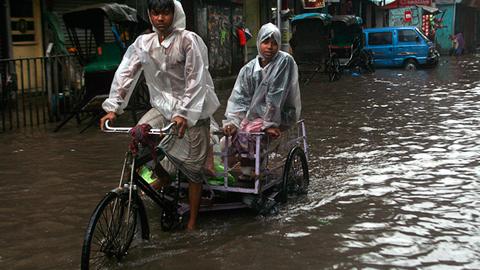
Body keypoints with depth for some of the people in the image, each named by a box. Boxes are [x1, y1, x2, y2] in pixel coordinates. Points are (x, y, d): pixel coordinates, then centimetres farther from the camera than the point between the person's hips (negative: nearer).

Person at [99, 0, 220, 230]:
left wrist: (184, 114, -31)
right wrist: (112, 107, -13)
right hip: (163, 106, 5)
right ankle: (164, 179, 11)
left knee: (193, 168, 0)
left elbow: (195, 80, -21)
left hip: (192, 110, -4)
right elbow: (125, 73, -3)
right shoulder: (143, 43, 1)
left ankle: (192, 223, 14)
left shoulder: (189, 40, -13)